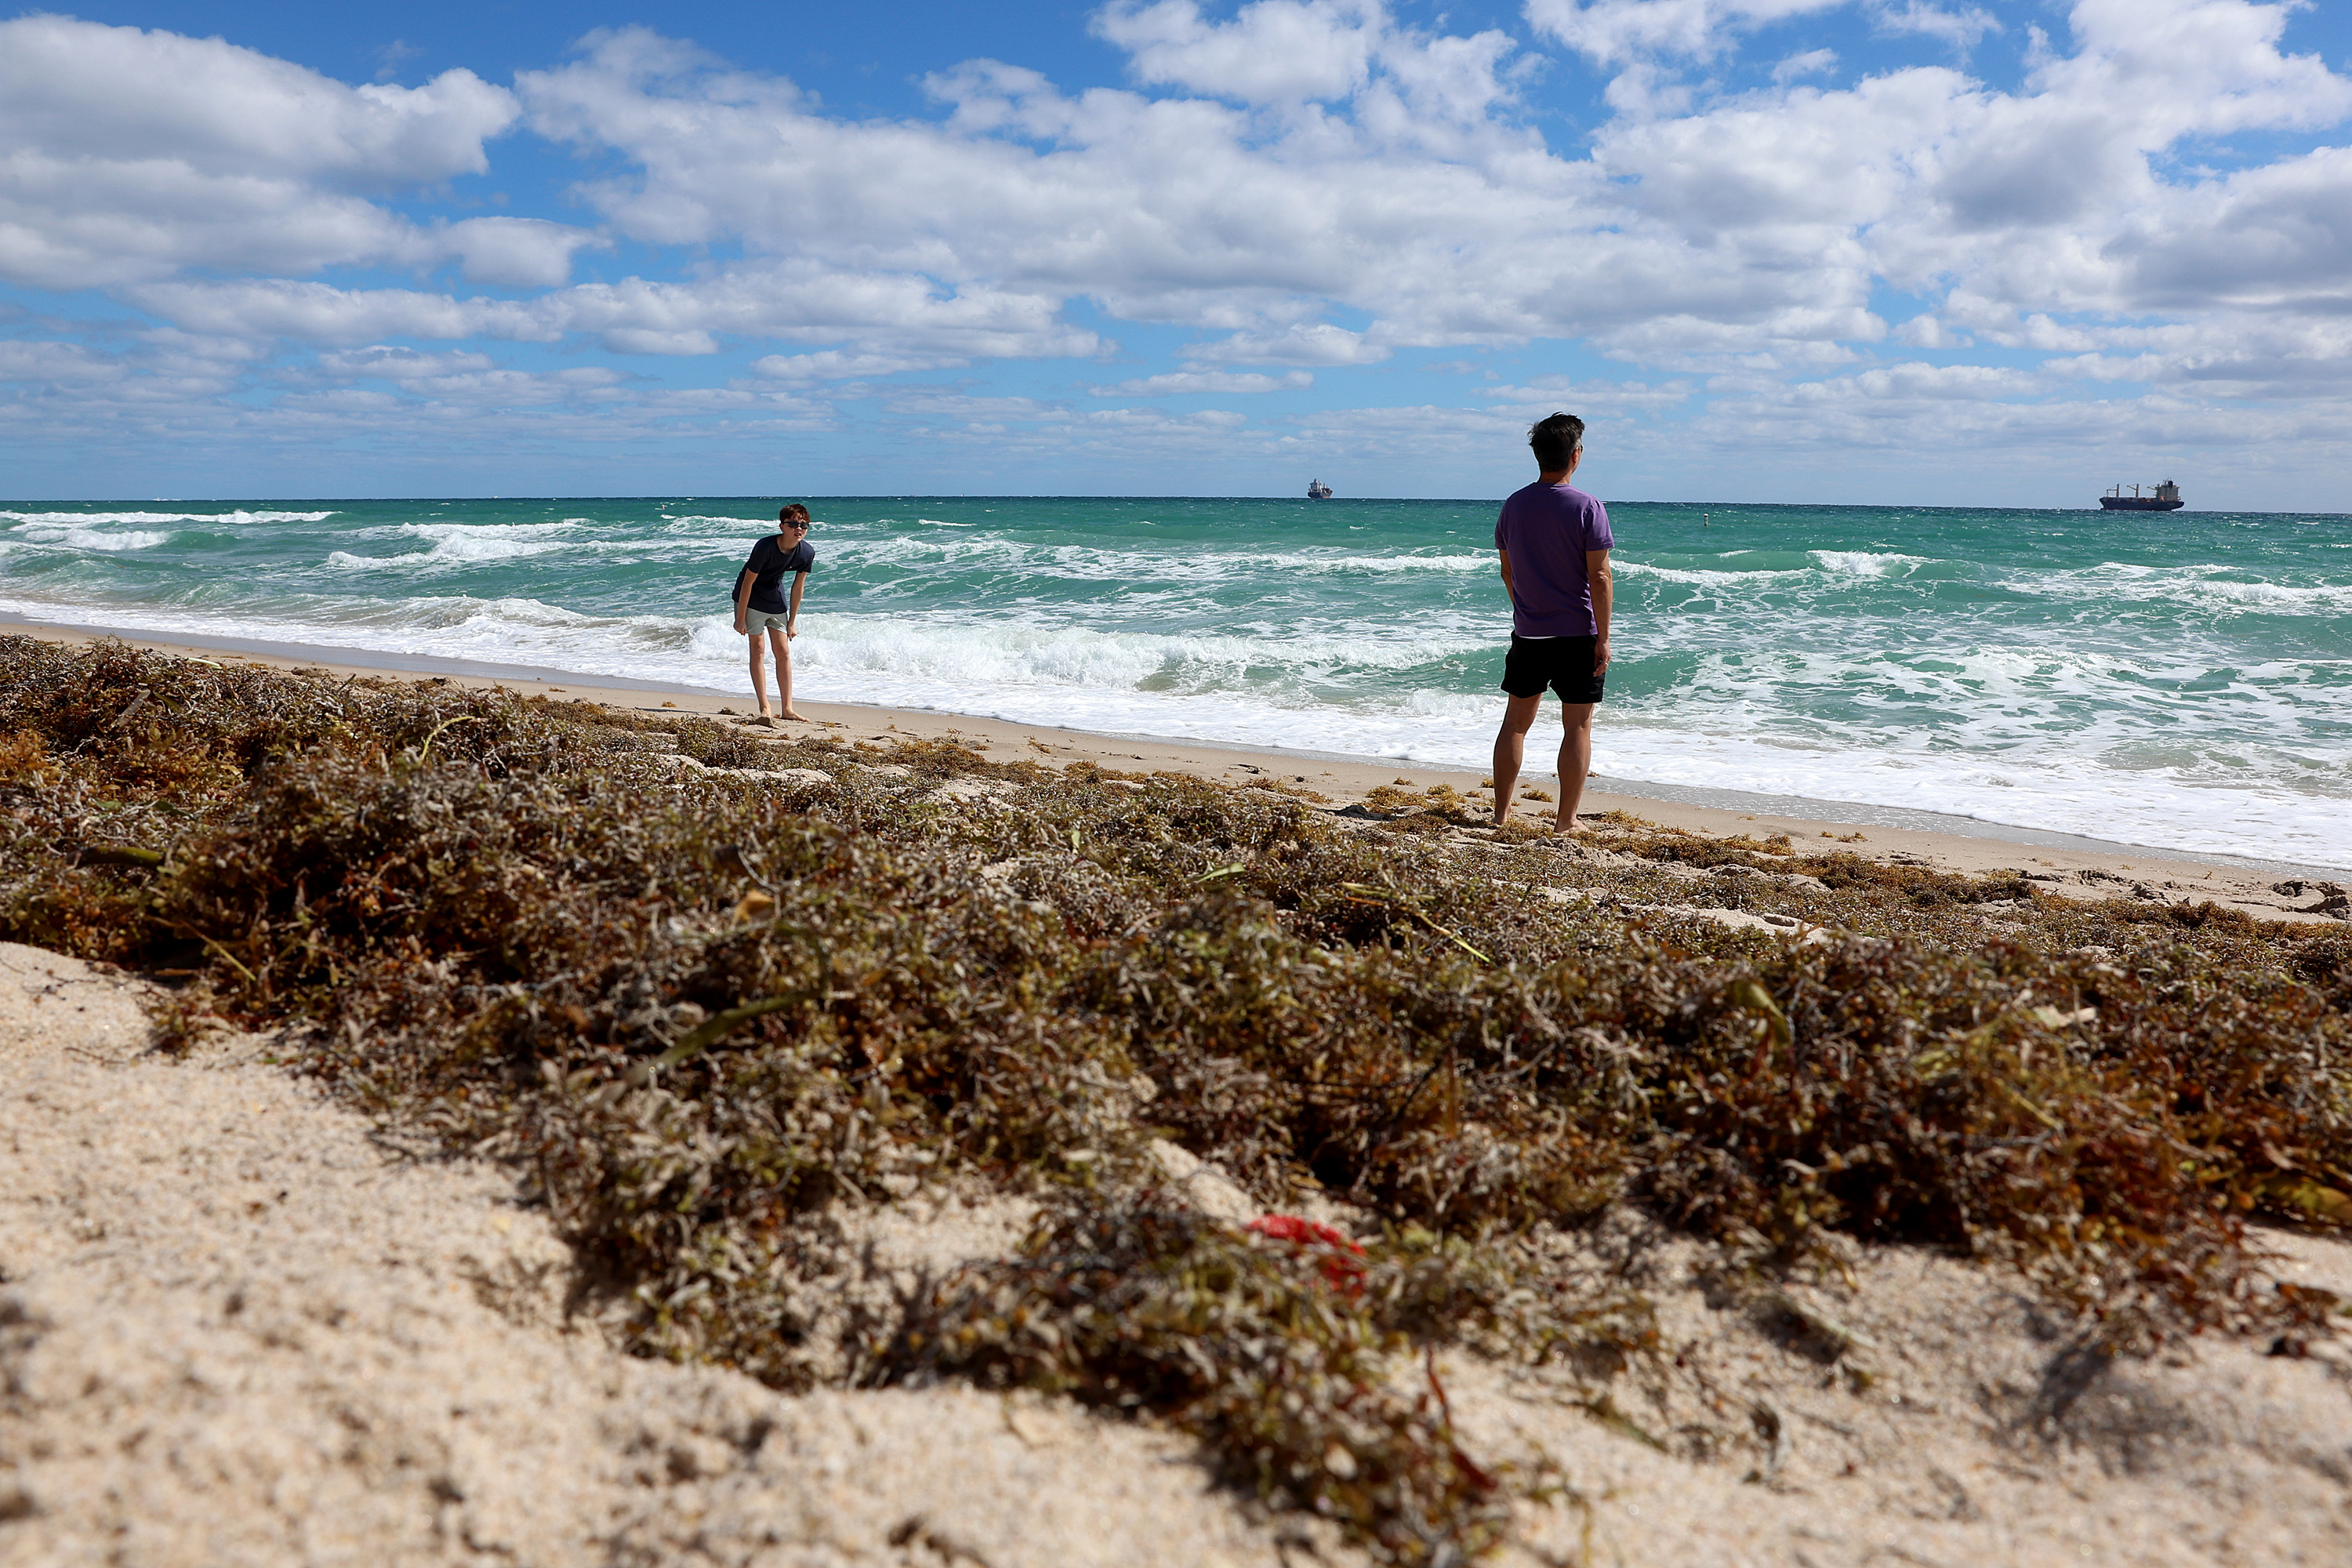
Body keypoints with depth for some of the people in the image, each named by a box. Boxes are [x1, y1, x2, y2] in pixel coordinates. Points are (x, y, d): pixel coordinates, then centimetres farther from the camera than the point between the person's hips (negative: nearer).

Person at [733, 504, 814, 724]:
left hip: (777, 602, 5)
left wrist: (792, 622, 2)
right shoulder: (765, 547, -29)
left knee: (783, 652, 2)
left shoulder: (807, 554, -14)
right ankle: (764, 708, -6)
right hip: (751, 600, -5)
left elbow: (798, 587, -2)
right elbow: (748, 582, -21)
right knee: (757, 649, -6)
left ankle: (787, 708, 6)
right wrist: (741, 618, -17)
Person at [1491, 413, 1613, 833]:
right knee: (1578, 727, 4)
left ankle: (1501, 812, 17)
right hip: (1578, 634, -4)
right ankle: (1566, 821, 6)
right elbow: (1599, 577, -14)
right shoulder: (1587, 507, -12)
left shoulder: (1514, 506, 3)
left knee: (1516, 722, 13)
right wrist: (1603, 638, -9)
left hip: (1528, 634, 4)